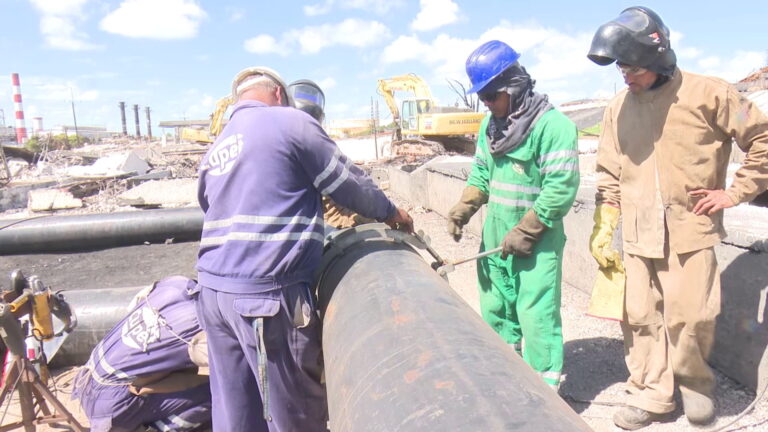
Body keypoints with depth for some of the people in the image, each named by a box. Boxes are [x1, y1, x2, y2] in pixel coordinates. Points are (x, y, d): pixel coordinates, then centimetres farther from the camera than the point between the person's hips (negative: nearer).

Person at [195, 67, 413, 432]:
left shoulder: (215, 149, 18)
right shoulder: (291, 122, -3)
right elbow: (349, 184, 0)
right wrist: (392, 214, 17)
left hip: (213, 288, 8)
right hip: (265, 294, -8)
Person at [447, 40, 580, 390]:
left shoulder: (552, 124, -14)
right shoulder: (490, 124, 10)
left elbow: (562, 188, -19)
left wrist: (526, 231, -18)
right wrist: (463, 209, 0)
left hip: (537, 243, -7)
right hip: (494, 238, 8)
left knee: (536, 317, -3)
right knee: (495, 310, 17)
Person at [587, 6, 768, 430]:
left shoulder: (707, 94, -7)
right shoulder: (619, 106, 6)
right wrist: (602, 231, 6)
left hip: (690, 232, -3)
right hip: (637, 236, 4)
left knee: (689, 317, 2)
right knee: (640, 318, 8)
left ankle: (695, 382, 31)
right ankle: (650, 394, 25)